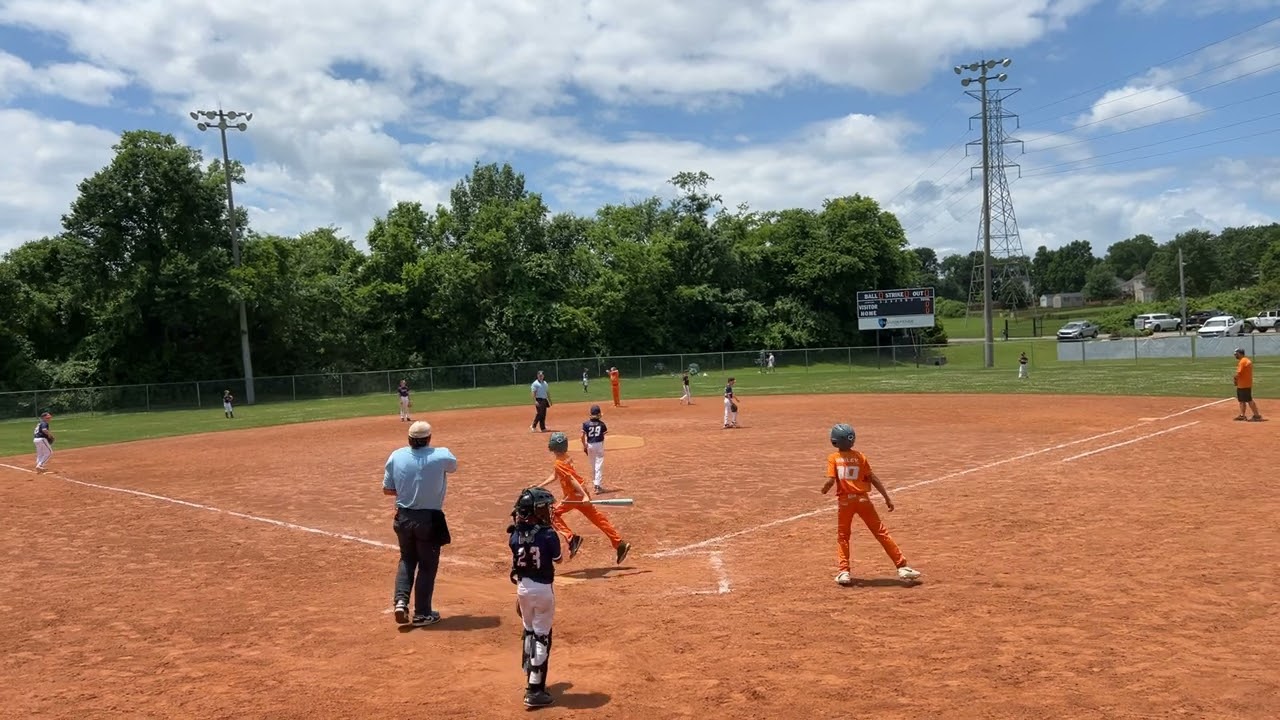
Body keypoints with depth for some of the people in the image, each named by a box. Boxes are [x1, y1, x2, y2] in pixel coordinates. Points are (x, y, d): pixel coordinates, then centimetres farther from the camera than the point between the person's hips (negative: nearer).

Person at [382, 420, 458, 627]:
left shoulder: (396, 456, -6)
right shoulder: (441, 455, -14)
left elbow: (387, 489, 1)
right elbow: (453, 466, 10)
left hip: (404, 517, 3)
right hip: (429, 519, -3)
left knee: (407, 560, 24)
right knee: (427, 565, 10)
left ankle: (401, 600, 8)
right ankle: (421, 614, 17)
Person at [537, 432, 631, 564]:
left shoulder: (559, 464, -16)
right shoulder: (566, 458, 12)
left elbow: (572, 480, -26)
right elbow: (554, 476, 24)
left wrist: (584, 496, -33)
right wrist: (539, 486, 24)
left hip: (575, 495, -9)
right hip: (581, 494, 9)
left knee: (553, 514, 4)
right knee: (597, 518, 9)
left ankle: (571, 539, -6)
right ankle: (620, 544, 7)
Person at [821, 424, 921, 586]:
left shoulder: (833, 458, -3)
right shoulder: (860, 457, 3)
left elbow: (830, 481, -12)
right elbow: (873, 479, 2)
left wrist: (824, 489, 9)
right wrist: (887, 497, 6)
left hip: (845, 500, -1)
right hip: (863, 499, 1)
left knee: (842, 536, 16)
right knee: (881, 532, 7)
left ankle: (843, 572, 6)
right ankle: (902, 566, 7)